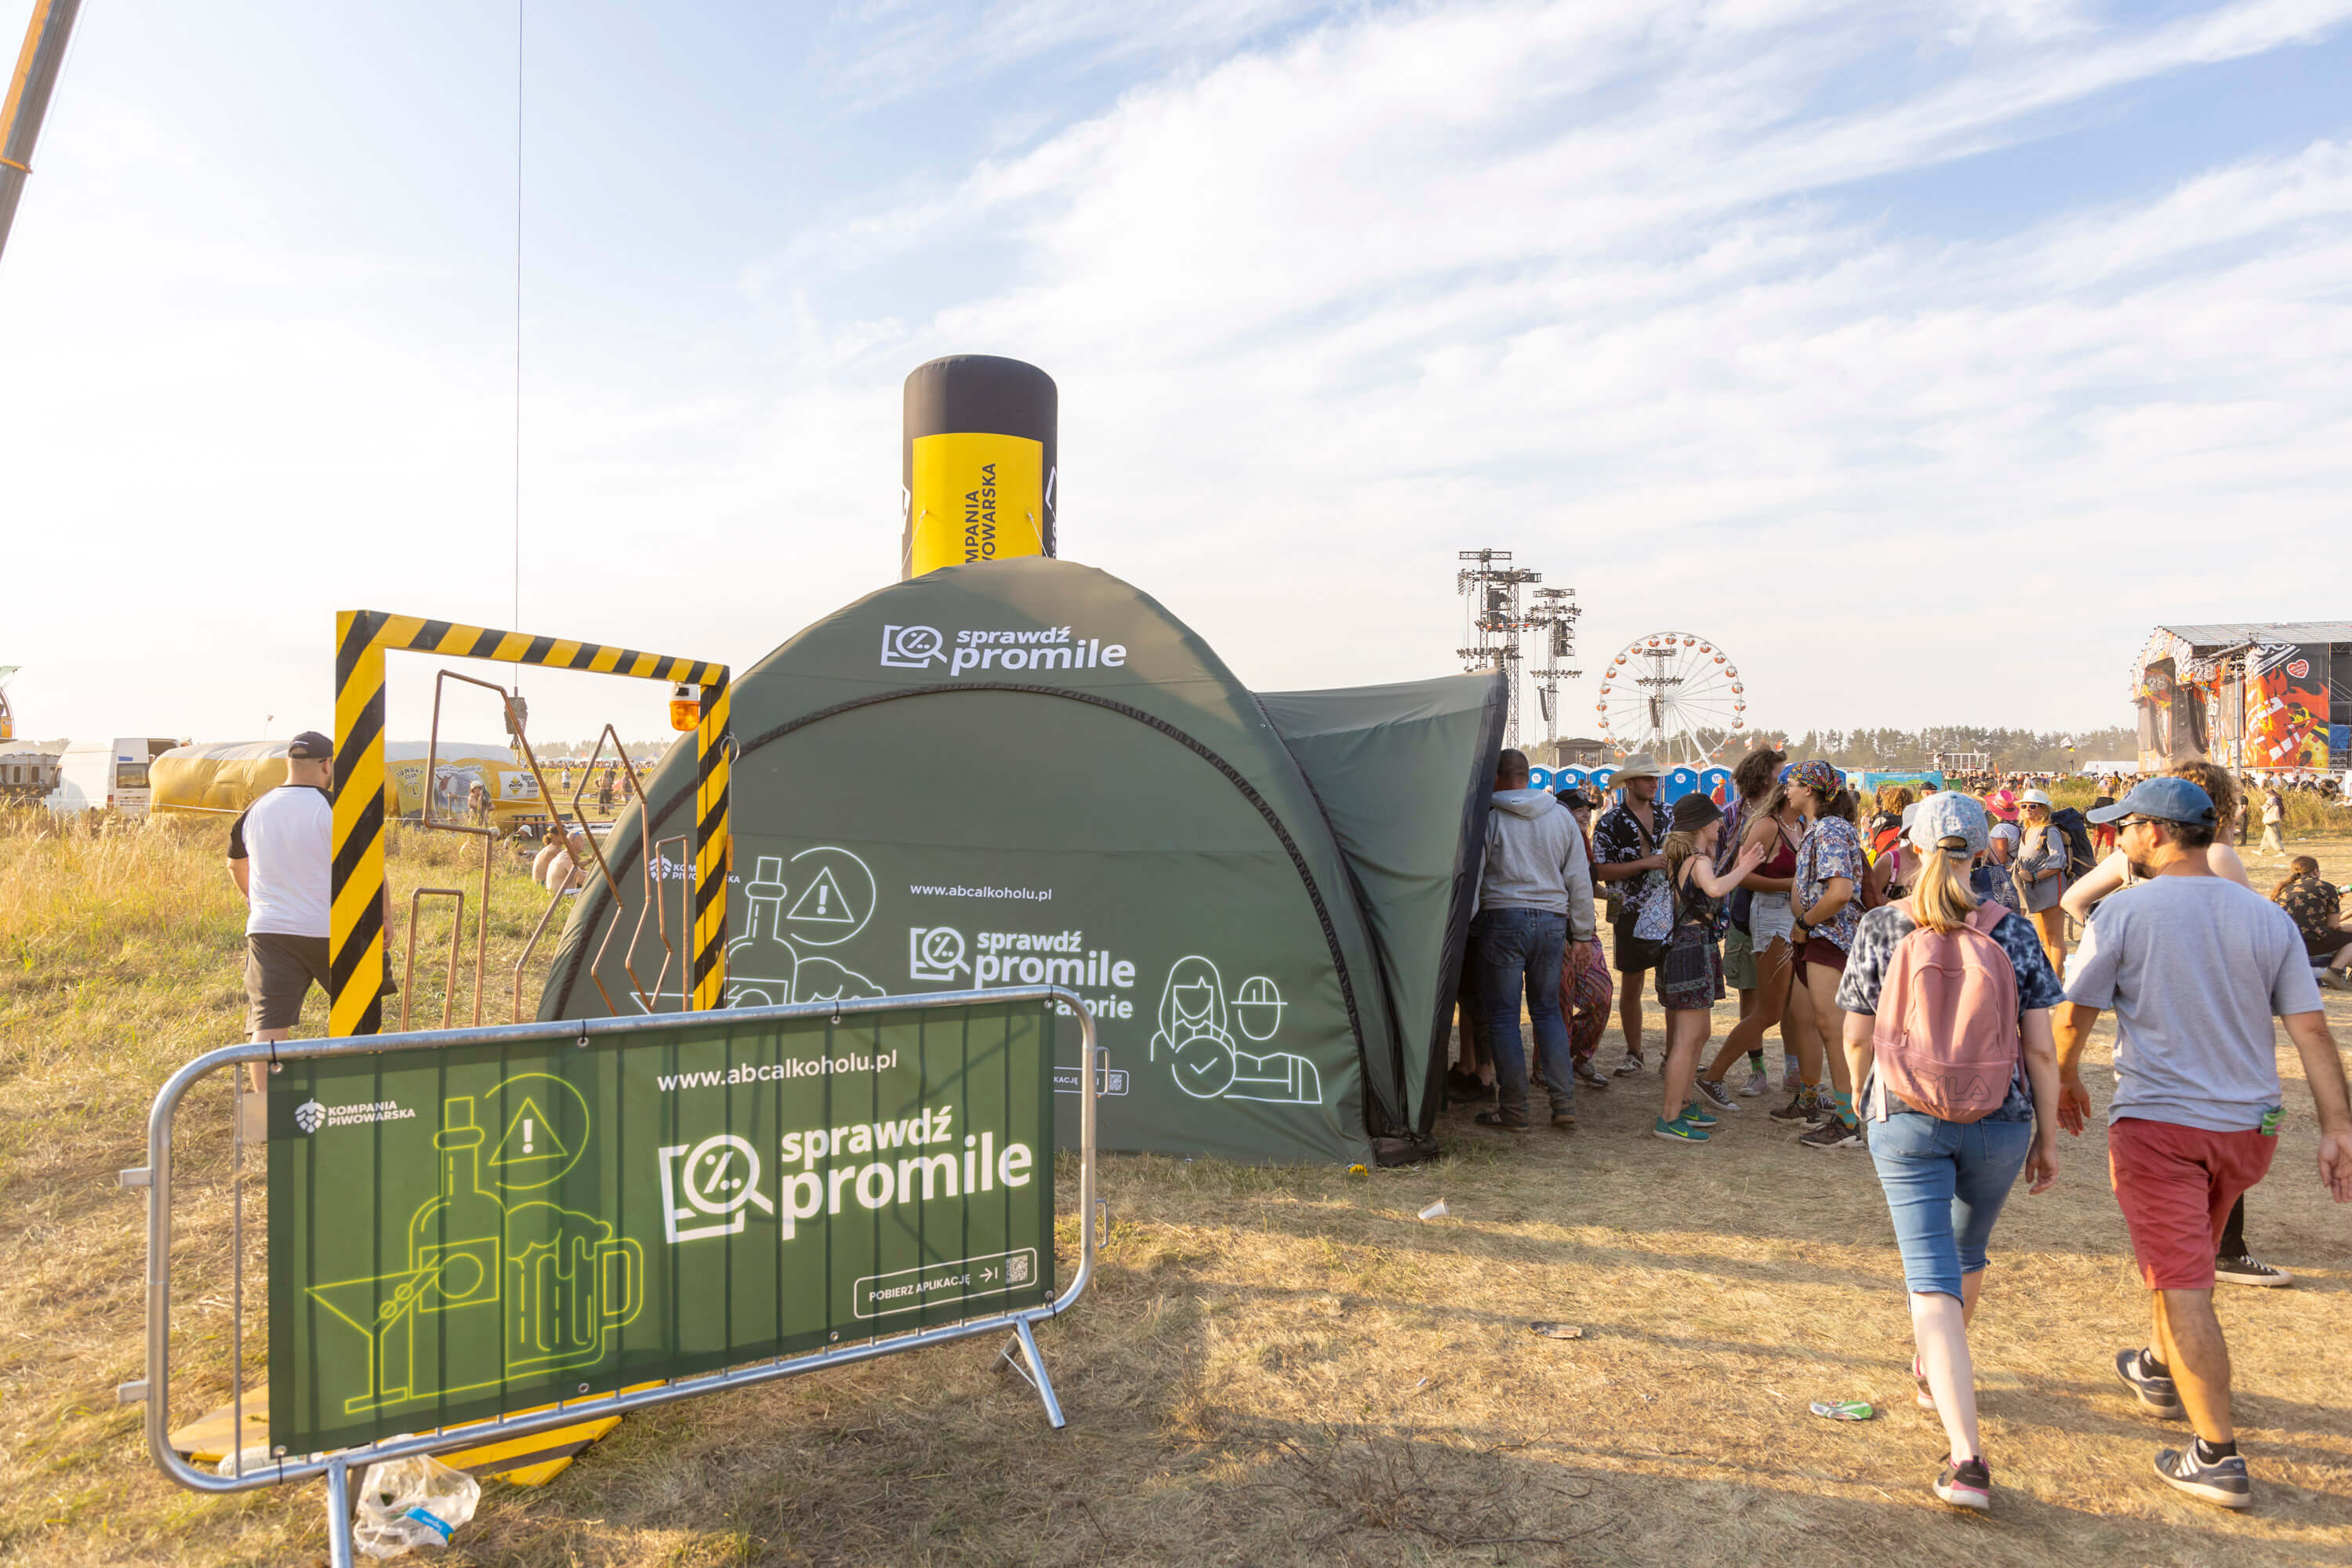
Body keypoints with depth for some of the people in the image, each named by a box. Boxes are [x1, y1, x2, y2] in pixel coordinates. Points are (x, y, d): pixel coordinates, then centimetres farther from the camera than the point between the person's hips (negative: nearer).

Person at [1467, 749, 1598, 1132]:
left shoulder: (1488, 816, -5)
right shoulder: (1561, 816, 7)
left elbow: (1472, 874, -4)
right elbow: (1580, 879, 10)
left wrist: (1468, 924, 6)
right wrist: (1581, 931, 18)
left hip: (1503, 919, -4)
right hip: (1552, 921, 4)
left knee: (1503, 1015, 3)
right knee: (1548, 1010, 15)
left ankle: (1513, 1110, 6)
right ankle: (1564, 1102, 11)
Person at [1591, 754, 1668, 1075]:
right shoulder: (1610, 822, -3)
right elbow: (1602, 870, -11)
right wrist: (1645, 863, -17)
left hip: (1670, 912, 3)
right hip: (1632, 914, -3)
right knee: (1631, 986, 5)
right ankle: (1634, 1054, 17)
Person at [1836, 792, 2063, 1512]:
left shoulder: (1879, 929, -7)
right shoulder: (2013, 933, -6)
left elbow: (1856, 1037, -1)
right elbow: (2041, 1049, -4)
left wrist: (1864, 1099, 18)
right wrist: (2047, 1136, 7)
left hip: (1905, 1121, -2)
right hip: (1999, 1124, 2)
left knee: (1933, 1280, 0)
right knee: (1966, 1252, 26)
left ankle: (1967, 1458, -10)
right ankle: (1935, 1373, 50)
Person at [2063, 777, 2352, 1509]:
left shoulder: (2124, 912, -12)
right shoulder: (2267, 917, 1)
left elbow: (2075, 1013, -8)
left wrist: (2064, 1080, 9)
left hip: (2156, 1124, -6)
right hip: (2249, 1125, 6)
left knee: (2181, 1286, -2)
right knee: (2190, 1259, 26)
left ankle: (2218, 1456, 0)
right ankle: (2159, 1370, 46)